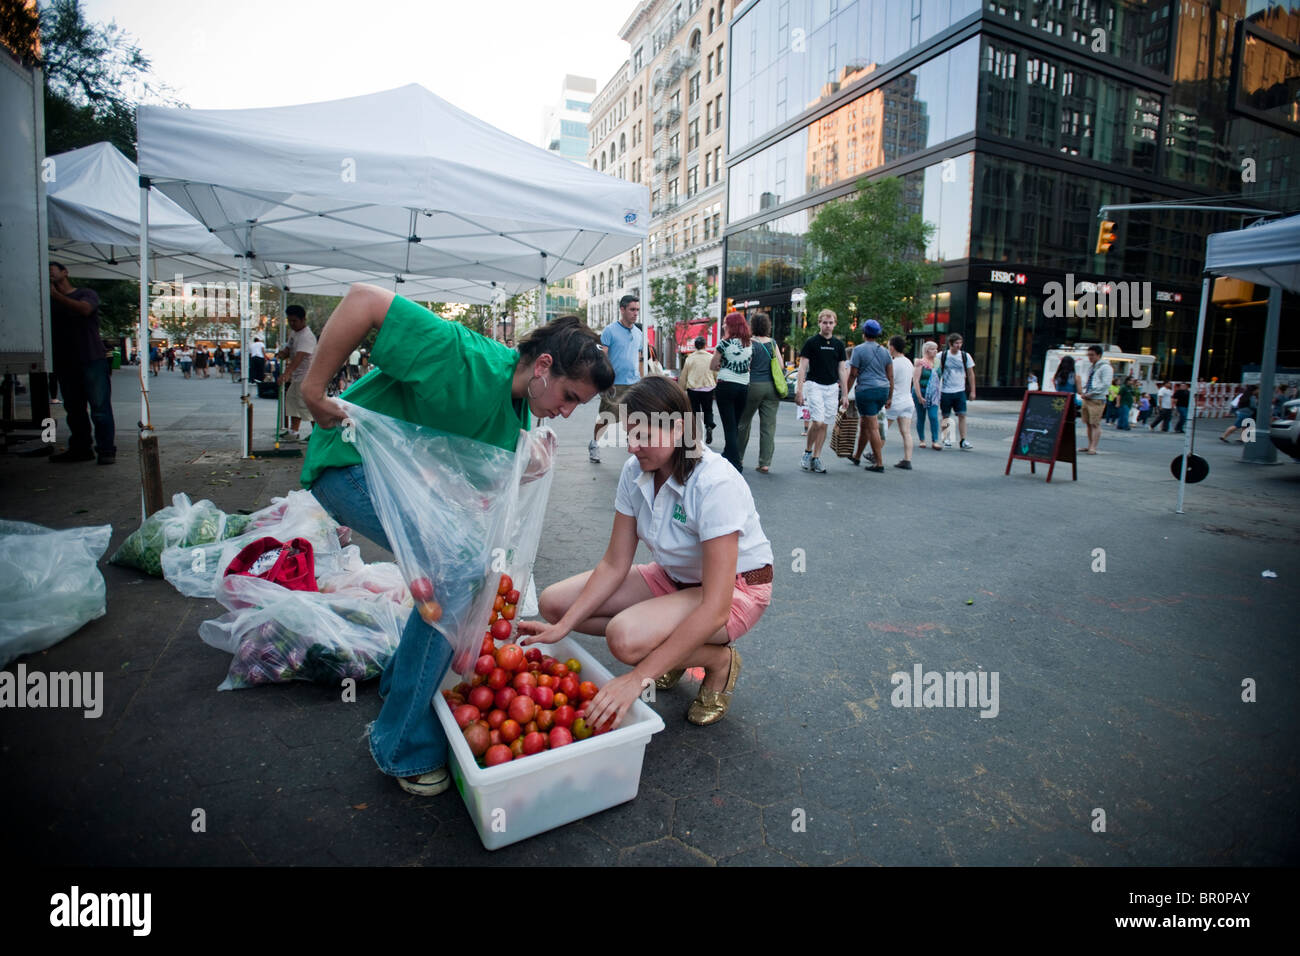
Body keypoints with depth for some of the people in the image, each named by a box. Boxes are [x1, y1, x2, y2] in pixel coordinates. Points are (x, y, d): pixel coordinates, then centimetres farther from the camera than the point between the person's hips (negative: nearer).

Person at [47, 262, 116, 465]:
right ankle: (81, 448, 14)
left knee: (100, 408, -9)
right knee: (74, 409, 8)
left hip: (92, 359, -5)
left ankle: (106, 450, -7)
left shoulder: (87, 294, 7)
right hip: (65, 363, 6)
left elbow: (84, 309, -16)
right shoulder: (50, 302, 20)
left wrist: (55, 295, -19)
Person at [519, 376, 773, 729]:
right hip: (674, 577, 7)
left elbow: (714, 609, -35)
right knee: (553, 603, -6)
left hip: (735, 588, -7)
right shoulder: (635, 472, -10)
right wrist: (562, 627, -18)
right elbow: (614, 564, -5)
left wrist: (638, 679, -37)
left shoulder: (716, 484, -31)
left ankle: (719, 660, -4)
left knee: (625, 637, -34)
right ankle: (672, 650, 7)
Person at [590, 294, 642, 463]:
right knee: (605, 418, 0)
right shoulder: (609, 330, -4)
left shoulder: (639, 333, 14)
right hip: (614, 384, -5)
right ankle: (594, 444, 21)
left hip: (634, 383, 5)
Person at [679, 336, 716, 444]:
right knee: (708, 411, 12)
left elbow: (683, 376, 3)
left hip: (693, 389, 0)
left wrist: (682, 389, 15)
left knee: (695, 411, 9)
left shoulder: (689, 358, -3)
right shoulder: (711, 358, -2)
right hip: (708, 388, 1)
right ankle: (709, 426, -12)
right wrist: (715, 385, 24)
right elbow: (716, 375, 8)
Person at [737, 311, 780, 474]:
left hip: (754, 385, -3)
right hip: (771, 386, 3)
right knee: (769, 426, 1)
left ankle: (739, 457, 23)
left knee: (744, 422, 14)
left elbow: (745, 367, -8)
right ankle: (765, 463, -1)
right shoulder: (772, 342, 6)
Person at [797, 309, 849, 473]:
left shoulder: (839, 344, 10)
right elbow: (802, 367, -4)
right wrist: (799, 390, -11)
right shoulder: (811, 342, -2)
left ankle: (816, 458, 12)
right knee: (818, 421, -18)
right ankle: (807, 452, 3)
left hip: (832, 387, 4)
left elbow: (842, 370, 13)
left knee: (825, 425, 3)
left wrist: (845, 394, 9)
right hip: (814, 385, -4)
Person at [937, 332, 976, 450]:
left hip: (960, 391, 1)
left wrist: (972, 391, 7)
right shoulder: (942, 356, -2)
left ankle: (963, 441, -4)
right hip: (945, 391, -1)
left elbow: (970, 374, 10)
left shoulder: (965, 356, 4)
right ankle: (946, 438, 21)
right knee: (946, 416, 5)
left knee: (962, 415, -6)